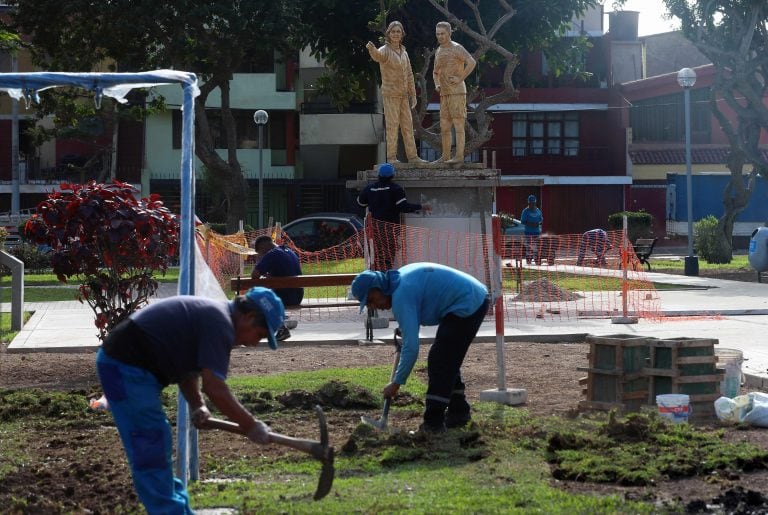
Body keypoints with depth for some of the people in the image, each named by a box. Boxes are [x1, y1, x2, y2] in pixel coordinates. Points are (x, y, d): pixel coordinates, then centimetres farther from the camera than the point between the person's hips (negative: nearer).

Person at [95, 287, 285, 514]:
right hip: (126, 368, -11)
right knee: (151, 455, -7)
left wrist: (197, 406, 7)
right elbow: (214, 388, -20)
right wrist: (251, 425, -10)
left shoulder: (211, 314, 16)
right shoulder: (220, 323, -16)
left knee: (159, 447, 18)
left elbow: (187, 370, 23)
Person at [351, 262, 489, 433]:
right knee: (448, 361, 20)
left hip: (466, 307, -10)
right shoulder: (401, 276, 10)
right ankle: (458, 412, 30)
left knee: (439, 363, -8)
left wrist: (397, 383, -14)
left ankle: (433, 423, -7)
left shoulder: (401, 297, -19)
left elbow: (411, 347, -22)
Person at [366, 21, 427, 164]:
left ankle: (412, 156, 10)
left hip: (403, 94, 6)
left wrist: (413, 94, 13)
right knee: (392, 125, -7)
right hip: (390, 94, -6)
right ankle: (391, 157, -3)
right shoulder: (385, 50, -9)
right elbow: (377, 56, -35)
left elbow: (409, 75, 16)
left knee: (407, 125, 7)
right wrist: (371, 49, -59)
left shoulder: (403, 53, 12)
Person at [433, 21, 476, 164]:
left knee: (458, 124, -9)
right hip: (444, 94, 8)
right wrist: (437, 85, 10)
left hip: (457, 92, -8)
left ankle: (459, 156, -10)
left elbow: (472, 62, -23)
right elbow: (436, 72, 30)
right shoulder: (439, 52, 18)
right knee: (444, 126, 7)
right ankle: (445, 156, 12)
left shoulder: (456, 48, -8)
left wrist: (460, 78, -21)